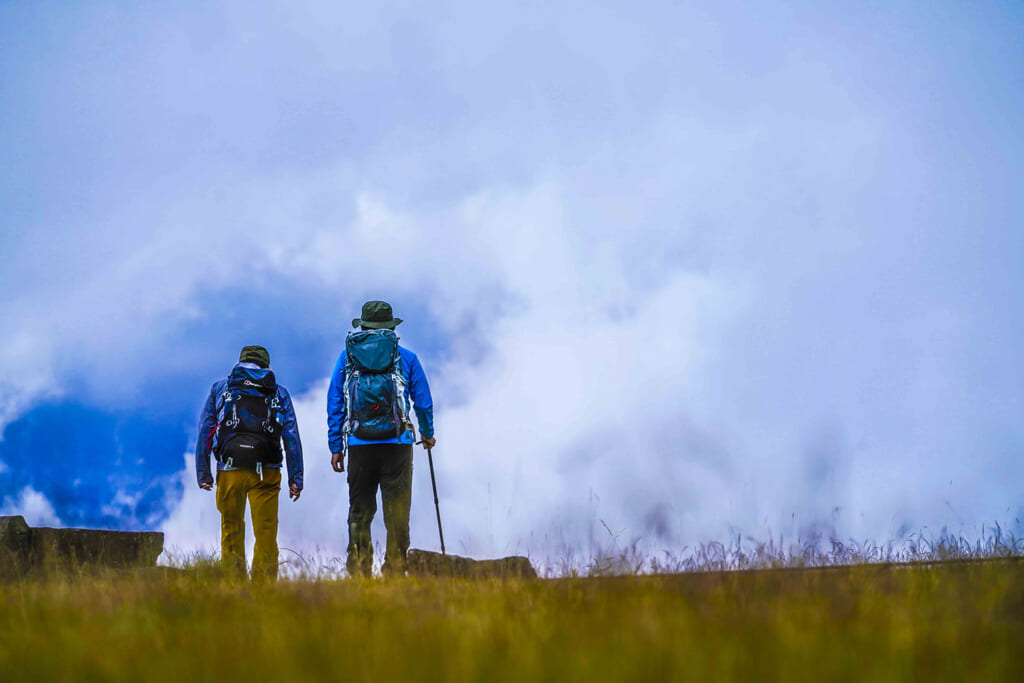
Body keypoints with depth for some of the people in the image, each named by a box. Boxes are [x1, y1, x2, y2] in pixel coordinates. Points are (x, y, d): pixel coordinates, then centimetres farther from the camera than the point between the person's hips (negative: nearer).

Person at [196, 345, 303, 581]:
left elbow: (204, 432, 8)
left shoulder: (219, 388, 16)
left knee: (231, 530, 12)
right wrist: (296, 478, 4)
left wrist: (203, 473, 6)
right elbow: (291, 436, 7)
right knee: (265, 532, 1)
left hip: (229, 470, 1)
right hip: (266, 471, -1)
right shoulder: (279, 393, 15)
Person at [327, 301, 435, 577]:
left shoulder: (346, 357, 10)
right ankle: (394, 570, -1)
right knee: (397, 511, 2)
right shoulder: (407, 358, 8)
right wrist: (427, 435, 28)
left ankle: (358, 570, -1)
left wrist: (335, 447, 10)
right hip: (397, 442, -1)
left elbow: (334, 404, 7)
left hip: (359, 443, 1)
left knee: (359, 510, 7)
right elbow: (423, 401, 11)